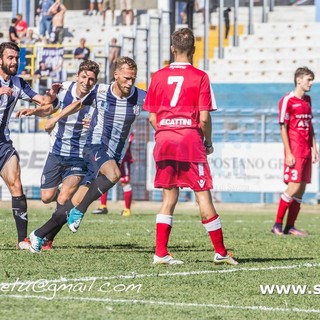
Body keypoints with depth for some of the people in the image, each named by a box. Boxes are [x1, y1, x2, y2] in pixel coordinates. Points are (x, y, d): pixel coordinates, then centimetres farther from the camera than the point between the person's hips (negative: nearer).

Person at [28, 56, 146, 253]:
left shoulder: (140, 97, -6)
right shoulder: (99, 91, -4)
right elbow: (79, 104, 15)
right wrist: (56, 118, 21)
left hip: (115, 155, 2)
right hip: (95, 147, -2)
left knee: (78, 202, -1)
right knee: (113, 173, -37)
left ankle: (40, 235, 15)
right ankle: (79, 211, -21)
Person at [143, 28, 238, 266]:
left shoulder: (159, 76, 7)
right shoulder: (200, 77, -4)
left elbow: (152, 117, 7)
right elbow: (204, 118, -7)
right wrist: (209, 143, 7)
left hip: (164, 139, 4)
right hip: (191, 139, -4)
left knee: (169, 196, 10)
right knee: (203, 195, 1)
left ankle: (161, 252, 3)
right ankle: (220, 252, 7)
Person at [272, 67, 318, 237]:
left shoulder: (307, 100, 15)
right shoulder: (288, 100, -8)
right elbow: (283, 128, -10)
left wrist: (314, 148, 15)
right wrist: (288, 153, -15)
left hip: (306, 151, 8)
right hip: (294, 151, -8)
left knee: (301, 189, 5)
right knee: (294, 186, -13)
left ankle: (290, 227, 8)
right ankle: (277, 225, -6)